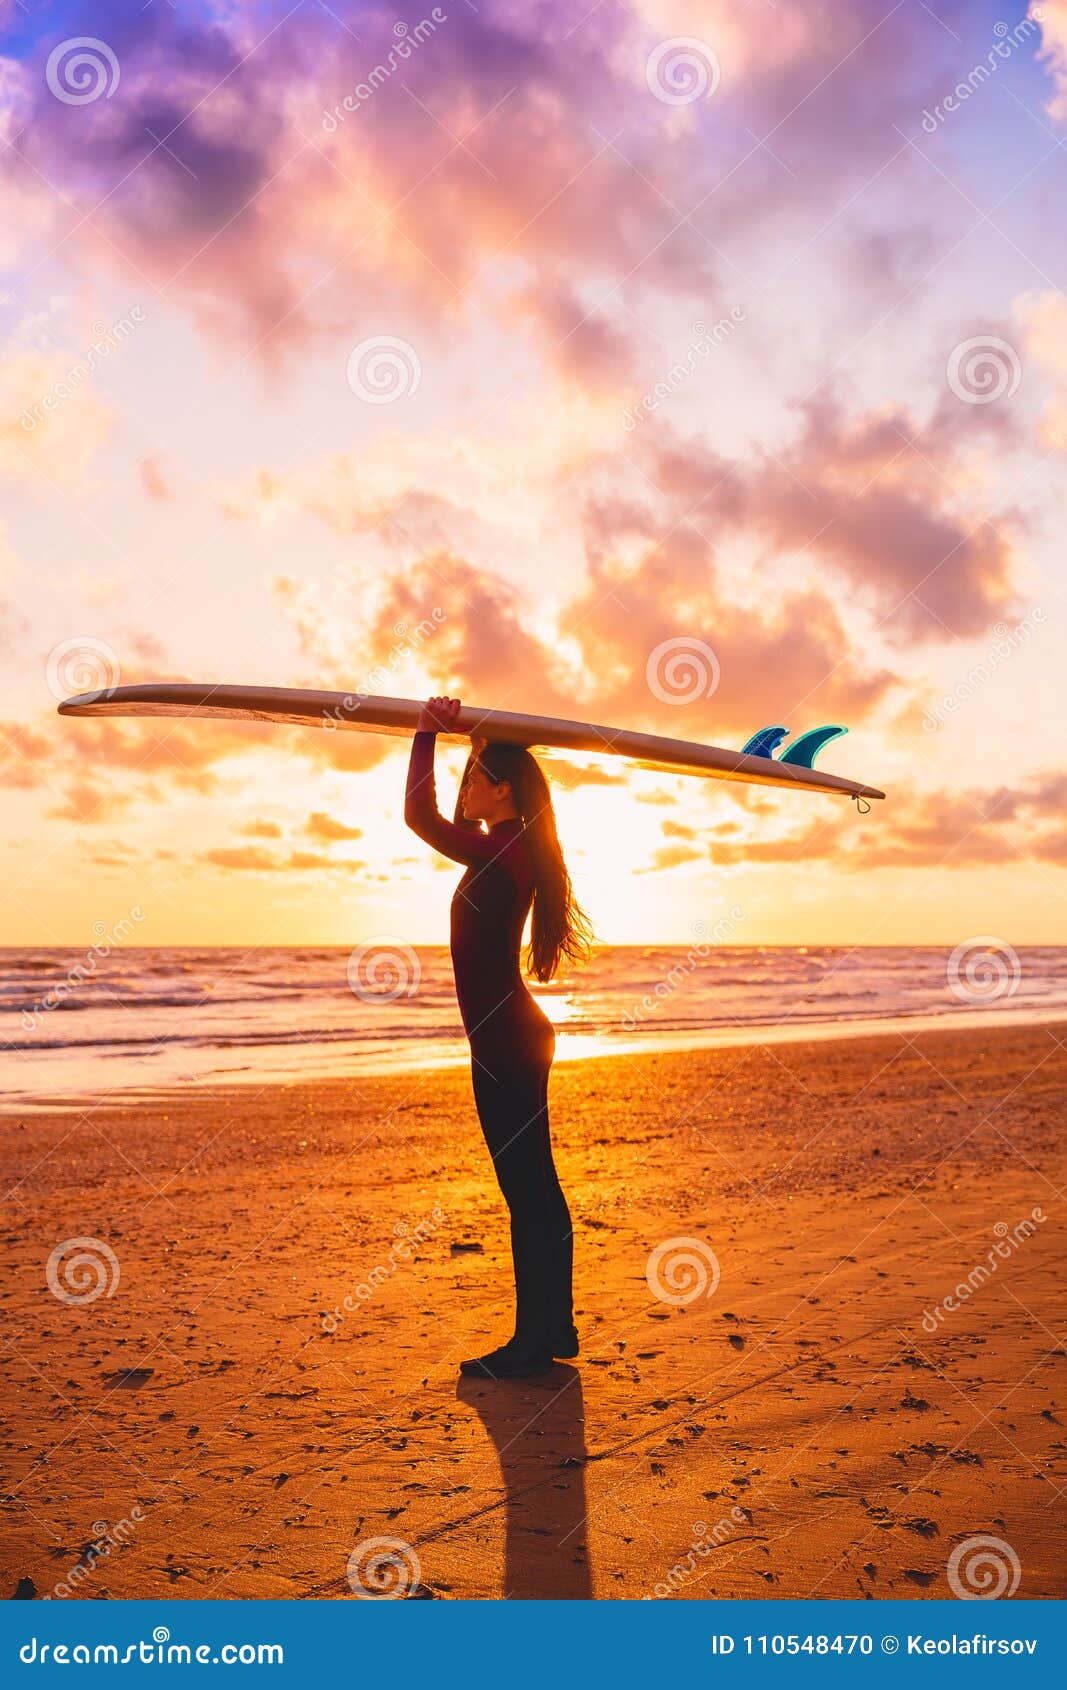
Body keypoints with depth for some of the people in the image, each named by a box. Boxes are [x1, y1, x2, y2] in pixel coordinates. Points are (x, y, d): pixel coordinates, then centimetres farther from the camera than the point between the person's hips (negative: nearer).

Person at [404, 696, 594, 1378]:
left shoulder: (502, 856, -16)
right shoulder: (511, 853, 12)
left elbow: (420, 816, -23)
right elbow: (457, 822, 32)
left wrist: (428, 734, -12)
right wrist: (478, 747, 28)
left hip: (506, 1044, -10)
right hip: (515, 1039, 10)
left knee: (527, 1191, -4)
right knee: (535, 1187, 14)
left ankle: (534, 1341, 4)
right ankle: (555, 1326, 24)